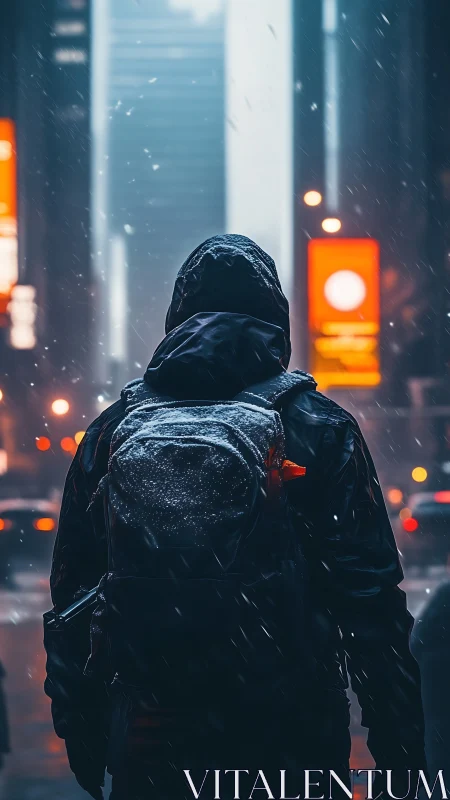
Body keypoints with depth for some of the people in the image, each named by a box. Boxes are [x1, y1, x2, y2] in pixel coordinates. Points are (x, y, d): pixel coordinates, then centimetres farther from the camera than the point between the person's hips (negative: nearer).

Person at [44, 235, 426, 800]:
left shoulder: (114, 428, 5)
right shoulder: (321, 429, -2)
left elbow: (74, 590, 8)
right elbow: (371, 598, -6)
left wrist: (81, 732, 16)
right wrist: (400, 750, -1)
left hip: (150, 741, 2)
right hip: (292, 735, -2)